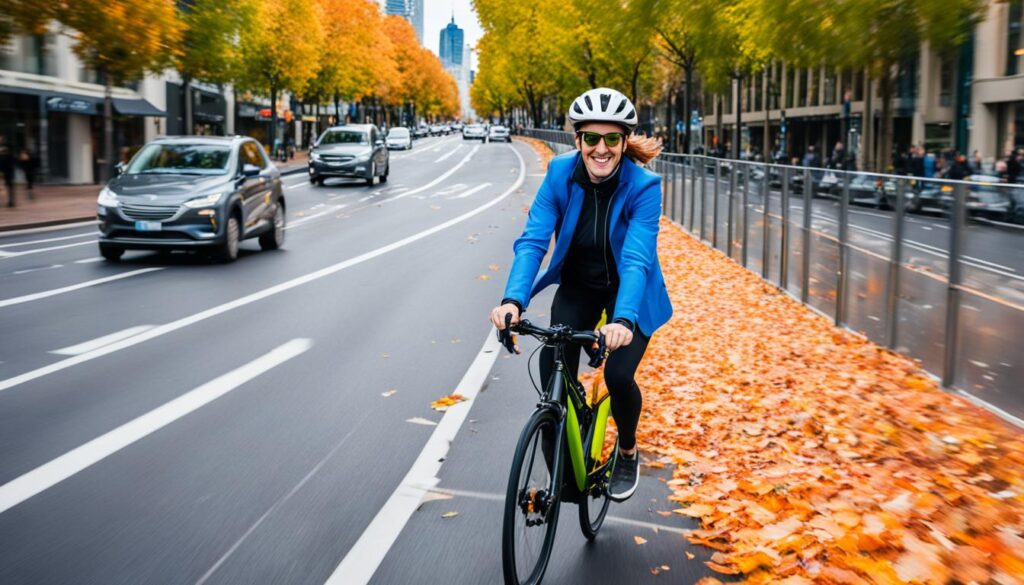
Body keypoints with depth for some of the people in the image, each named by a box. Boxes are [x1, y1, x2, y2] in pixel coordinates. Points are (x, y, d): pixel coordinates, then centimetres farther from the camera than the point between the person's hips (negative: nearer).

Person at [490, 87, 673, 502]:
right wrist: (513, 300, -41)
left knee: (618, 374, -19)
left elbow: (637, 259, -35)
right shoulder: (561, 173, -19)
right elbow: (532, 240, -25)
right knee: (553, 374, -15)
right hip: (578, 286, 2)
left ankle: (627, 453, 14)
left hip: (629, 293, -2)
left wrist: (624, 319, -52)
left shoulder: (643, 186, -26)